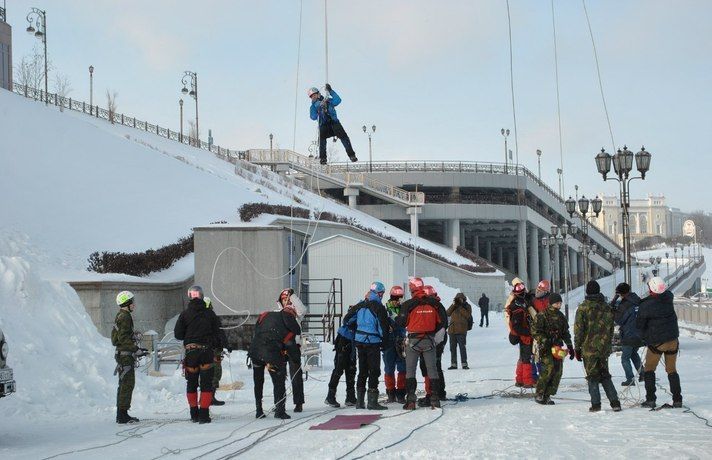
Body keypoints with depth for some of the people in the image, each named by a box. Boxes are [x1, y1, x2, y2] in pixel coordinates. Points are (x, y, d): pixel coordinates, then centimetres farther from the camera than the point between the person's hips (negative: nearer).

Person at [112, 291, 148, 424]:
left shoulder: (120, 316, 19)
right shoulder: (125, 317, -13)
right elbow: (123, 338, -21)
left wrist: (137, 349, 22)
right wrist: (137, 350, -19)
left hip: (122, 354, 11)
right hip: (125, 355, -11)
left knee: (124, 385, 14)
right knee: (127, 384, -10)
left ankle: (121, 414, 18)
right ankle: (122, 415, -10)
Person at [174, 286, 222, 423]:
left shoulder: (185, 314, -4)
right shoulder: (210, 313, -1)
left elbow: (178, 334, -2)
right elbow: (217, 334, 1)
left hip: (191, 352, 0)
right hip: (207, 352, 0)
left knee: (191, 384, 13)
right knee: (206, 384, 2)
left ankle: (194, 413, 15)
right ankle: (204, 413, -6)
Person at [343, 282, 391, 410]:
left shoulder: (360, 305, 6)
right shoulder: (379, 307, -12)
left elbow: (347, 320, 9)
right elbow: (383, 327, -12)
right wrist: (386, 342, 2)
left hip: (359, 341, 6)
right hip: (373, 342, -6)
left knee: (362, 371, 14)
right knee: (374, 371, -1)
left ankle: (360, 401, 15)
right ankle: (372, 402, -4)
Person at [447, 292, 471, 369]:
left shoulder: (467, 306, 6)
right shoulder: (454, 306, 16)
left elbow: (467, 316, -9)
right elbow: (448, 313, 3)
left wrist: (460, 308, -11)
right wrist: (453, 305, -6)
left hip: (461, 331, -4)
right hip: (452, 330, 5)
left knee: (462, 347, -8)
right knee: (452, 348, 6)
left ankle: (464, 364, -5)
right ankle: (453, 364, 12)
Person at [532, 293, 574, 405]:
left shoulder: (561, 316, 16)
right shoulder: (542, 316, -5)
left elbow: (565, 333, 23)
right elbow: (535, 331, -8)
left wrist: (570, 346, 18)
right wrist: (544, 341, -18)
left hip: (557, 346, 6)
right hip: (546, 347, -6)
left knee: (558, 371, -2)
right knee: (548, 368, -18)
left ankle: (548, 395, 6)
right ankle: (539, 394, -7)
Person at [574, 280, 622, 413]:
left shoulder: (583, 308, -10)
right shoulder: (607, 308, 6)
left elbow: (578, 330, -9)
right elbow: (611, 329, 12)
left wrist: (577, 348, -1)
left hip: (589, 348, -4)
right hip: (604, 348, 4)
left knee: (592, 376, 2)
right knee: (605, 375, 13)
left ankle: (596, 404, -2)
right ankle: (615, 402, 7)